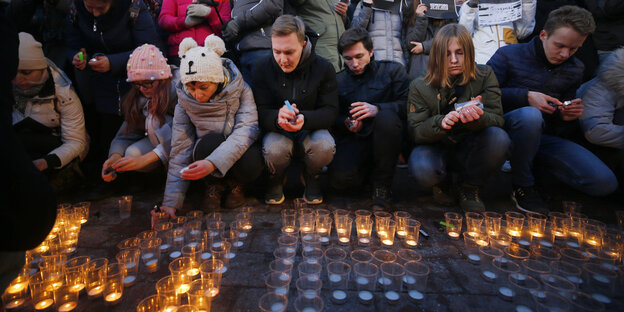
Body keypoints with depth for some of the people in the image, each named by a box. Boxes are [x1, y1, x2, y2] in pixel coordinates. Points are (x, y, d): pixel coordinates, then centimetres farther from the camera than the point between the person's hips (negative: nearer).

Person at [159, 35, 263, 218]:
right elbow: (180, 150, -8)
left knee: (250, 162, -36)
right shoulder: (184, 101, -8)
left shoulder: (239, 89, -15)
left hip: (240, 149, -1)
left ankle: (236, 184, 2)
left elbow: (247, 129, -28)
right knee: (210, 142, -33)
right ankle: (213, 185, -1)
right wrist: (171, 201, -13)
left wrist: (213, 162, -44)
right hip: (207, 150, 1)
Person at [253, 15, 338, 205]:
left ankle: (311, 178, 6)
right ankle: (275, 180, 6)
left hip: (311, 131, 1)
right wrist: (277, 117, -36)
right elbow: (260, 112, -10)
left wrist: (304, 119, -34)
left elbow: (330, 112, -11)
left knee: (325, 147, -33)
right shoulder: (263, 68, -5)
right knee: (274, 151, -35)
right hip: (277, 131, 0)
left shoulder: (323, 68, -7)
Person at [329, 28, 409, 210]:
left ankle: (383, 185, -18)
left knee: (387, 117, -36)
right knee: (339, 179, -27)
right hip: (354, 139, 2)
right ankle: (369, 167, 12)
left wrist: (377, 109, -24)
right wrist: (346, 124, -9)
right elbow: (333, 118, 15)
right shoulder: (338, 81, 15)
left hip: (386, 139, -1)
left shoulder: (392, 70, 7)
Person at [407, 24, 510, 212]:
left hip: (470, 150, 2)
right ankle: (442, 182, 7)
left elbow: (497, 119, -11)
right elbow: (414, 132, -13)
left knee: (499, 138, -30)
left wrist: (479, 118, -37)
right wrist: (440, 123, -35)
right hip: (436, 149, -1)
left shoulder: (484, 76, -4)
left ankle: (469, 187, -2)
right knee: (421, 170, -34)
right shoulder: (420, 87, -7)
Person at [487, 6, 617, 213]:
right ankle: (522, 185, -17)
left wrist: (567, 116, -6)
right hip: (507, 126, -5)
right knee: (530, 115, -41)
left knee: (604, 182, -12)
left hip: (545, 136, 5)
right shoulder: (509, 55, -3)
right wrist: (525, 96, -21)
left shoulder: (575, 69, 13)